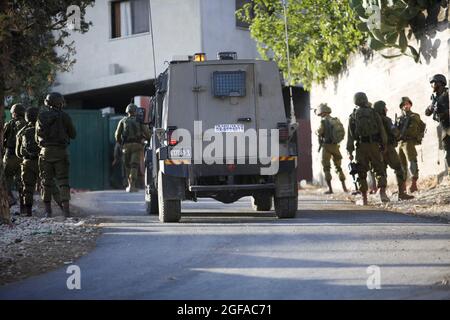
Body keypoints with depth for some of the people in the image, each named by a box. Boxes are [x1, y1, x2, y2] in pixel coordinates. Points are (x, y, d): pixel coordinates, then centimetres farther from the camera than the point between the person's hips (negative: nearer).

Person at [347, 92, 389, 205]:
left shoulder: (353, 116, 4)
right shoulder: (373, 113, 3)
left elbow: (350, 135, 0)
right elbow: (382, 130, 1)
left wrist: (350, 151, 0)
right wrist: (384, 144, 7)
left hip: (361, 146, 0)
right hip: (374, 145, 0)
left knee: (362, 172, 7)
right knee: (380, 170, 5)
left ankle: (364, 199, 5)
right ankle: (382, 193, -12)